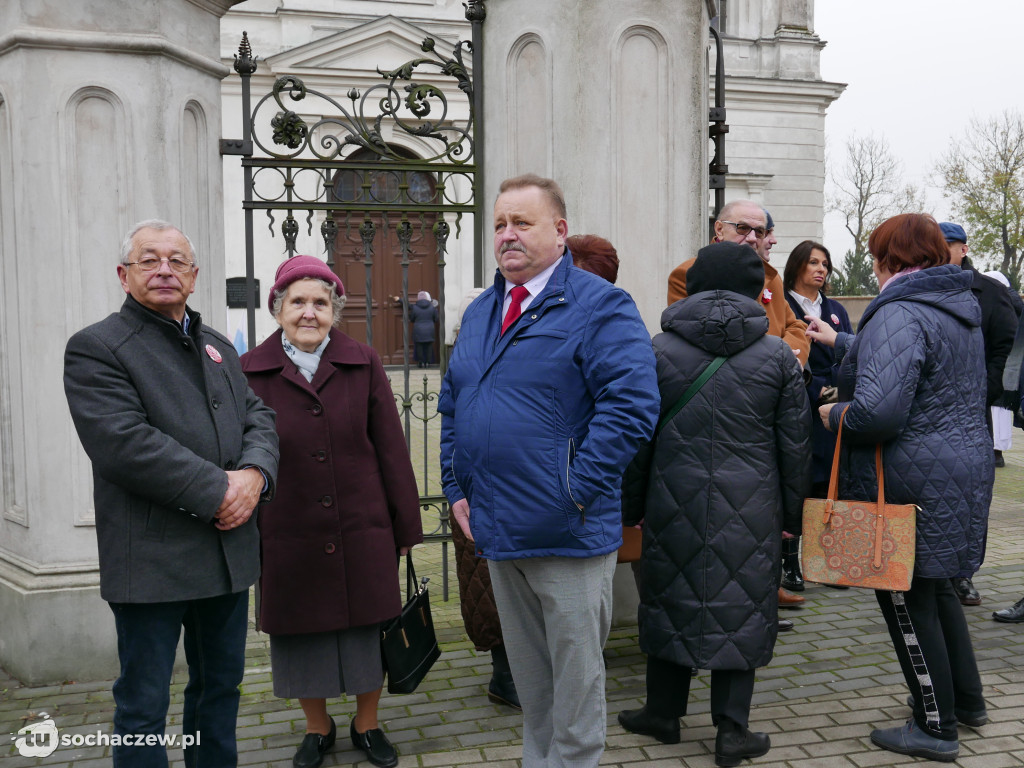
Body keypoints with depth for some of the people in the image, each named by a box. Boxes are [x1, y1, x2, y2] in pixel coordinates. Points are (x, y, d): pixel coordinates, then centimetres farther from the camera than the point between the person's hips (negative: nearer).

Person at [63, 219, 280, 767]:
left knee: (221, 685, 18)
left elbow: (258, 418, 11)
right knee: (143, 705, 4)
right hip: (152, 559, -6)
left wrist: (254, 474, -11)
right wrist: (217, 491, -19)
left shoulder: (218, 348, 17)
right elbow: (125, 443, -18)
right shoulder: (95, 348, -6)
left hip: (230, 552, 7)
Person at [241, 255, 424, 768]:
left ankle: (367, 725, 33)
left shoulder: (363, 365, 0)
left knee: (367, 628, 10)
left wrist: (405, 525, 2)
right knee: (301, 634, 12)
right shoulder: (250, 373, -1)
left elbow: (391, 449, 2)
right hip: (288, 538, 0)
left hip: (362, 534, 0)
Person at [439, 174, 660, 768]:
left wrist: (575, 489, -22)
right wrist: (458, 489, 9)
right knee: (528, 674, 20)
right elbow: (453, 406, 20)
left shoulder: (600, 306, -10)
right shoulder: (481, 313, 13)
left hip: (569, 536, -7)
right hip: (497, 531, 7)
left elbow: (632, 405, -21)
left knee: (576, 675, 6)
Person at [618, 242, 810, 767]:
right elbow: (796, 444, 3)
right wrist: (791, 512, 14)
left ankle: (664, 713, 27)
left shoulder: (658, 351, -2)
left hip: (675, 504, 1)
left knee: (671, 599, 13)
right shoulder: (777, 356, -1)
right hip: (749, 512, 0)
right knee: (741, 607, 8)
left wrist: (629, 508, 11)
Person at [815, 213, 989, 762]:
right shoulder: (960, 306, 11)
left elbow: (879, 411, -31)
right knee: (935, 587, 23)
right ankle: (966, 700, 36)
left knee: (907, 598, 3)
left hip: (910, 483, -9)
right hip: (965, 465, 10)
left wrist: (835, 414, -10)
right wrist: (839, 342, 39)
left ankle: (936, 728, 13)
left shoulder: (900, 315, -20)